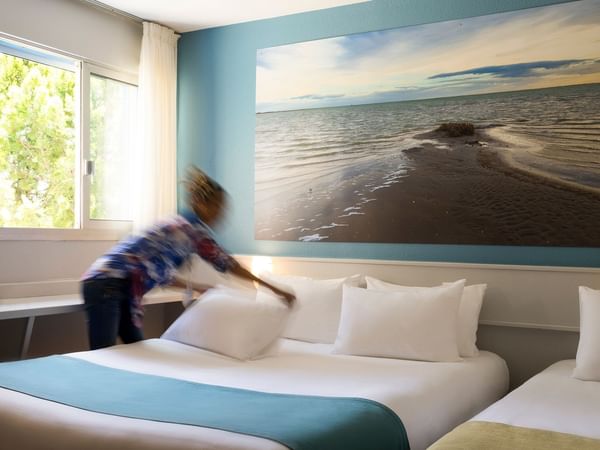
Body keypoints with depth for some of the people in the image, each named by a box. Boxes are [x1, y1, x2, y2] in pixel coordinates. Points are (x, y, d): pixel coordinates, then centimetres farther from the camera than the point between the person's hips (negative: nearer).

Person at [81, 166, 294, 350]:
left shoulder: (181, 225, 17)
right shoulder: (193, 227, -9)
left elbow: (162, 274, 19)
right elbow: (226, 263, -5)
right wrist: (273, 289, 1)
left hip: (118, 288, 10)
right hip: (106, 284, -10)